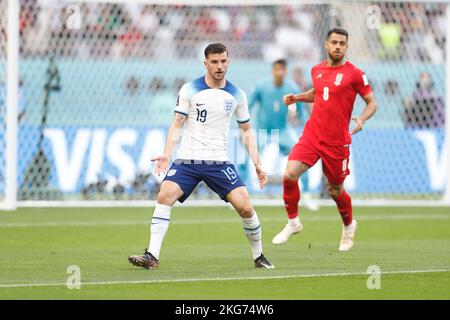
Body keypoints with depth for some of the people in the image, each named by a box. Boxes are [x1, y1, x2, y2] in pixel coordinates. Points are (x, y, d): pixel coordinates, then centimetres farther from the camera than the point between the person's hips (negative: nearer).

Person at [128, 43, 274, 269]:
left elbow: (247, 131, 15)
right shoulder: (190, 90, -1)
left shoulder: (236, 95, 6)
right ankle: (152, 256, -20)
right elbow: (177, 125, -1)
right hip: (188, 160, -1)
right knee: (164, 196, -22)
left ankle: (258, 257, 12)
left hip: (219, 161, 1)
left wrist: (257, 164, 7)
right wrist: (167, 154, -15)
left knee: (245, 207, -10)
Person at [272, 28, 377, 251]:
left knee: (335, 190, 8)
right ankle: (293, 222, 3)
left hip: (337, 142, -3)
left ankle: (349, 225, 38)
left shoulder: (354, 74, -7)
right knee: (290, 175, -16)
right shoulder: (317, 70, 8)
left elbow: (372, 102, -3)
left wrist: (362, 119, -22)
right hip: (311, 136, 3)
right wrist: (297, 97, 11)